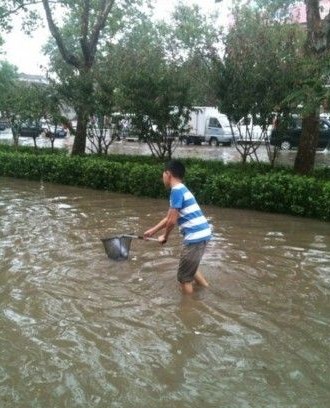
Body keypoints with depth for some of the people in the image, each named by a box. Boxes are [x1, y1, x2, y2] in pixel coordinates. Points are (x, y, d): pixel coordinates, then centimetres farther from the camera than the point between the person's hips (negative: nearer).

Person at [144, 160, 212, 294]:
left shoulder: (176, 190, -13)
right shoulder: (181, 189, 16)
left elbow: (172, 221, -13)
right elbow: (169, 217, 24)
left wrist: (165, 236, 5)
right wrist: (152, 230, 32)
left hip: (195, 236, -10)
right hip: (202, 233, 10)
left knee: (184, 277, 5)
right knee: (191, 269, 29)